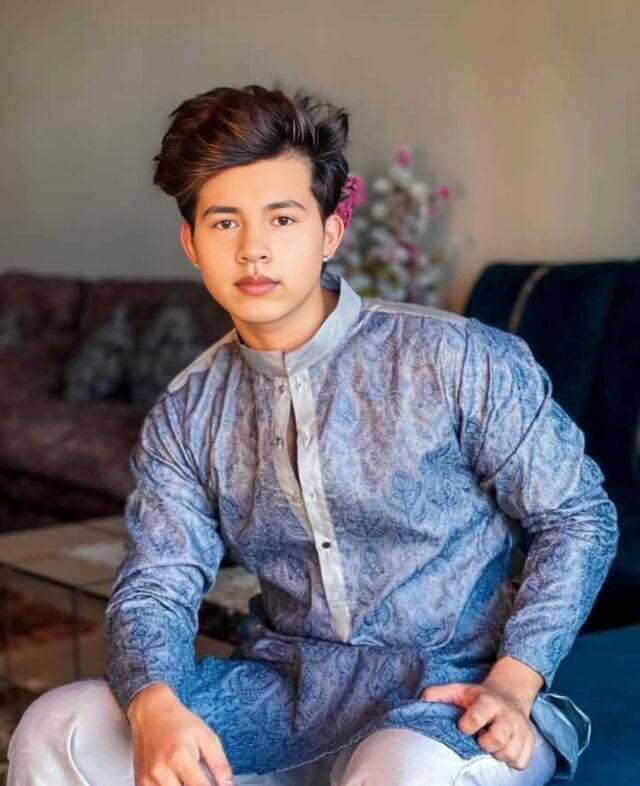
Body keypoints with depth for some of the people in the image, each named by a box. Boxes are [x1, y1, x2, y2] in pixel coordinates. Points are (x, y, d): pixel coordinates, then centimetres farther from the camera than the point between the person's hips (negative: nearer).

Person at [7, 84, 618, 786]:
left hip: (447, 693, -3)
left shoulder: (459, 361, -8)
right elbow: (153, 586, -1)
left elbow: (579, 517, -2)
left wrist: (513, 683, -14)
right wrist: (154, 705, -24)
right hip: (284, 689, 4)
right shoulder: (185, 418, 5)